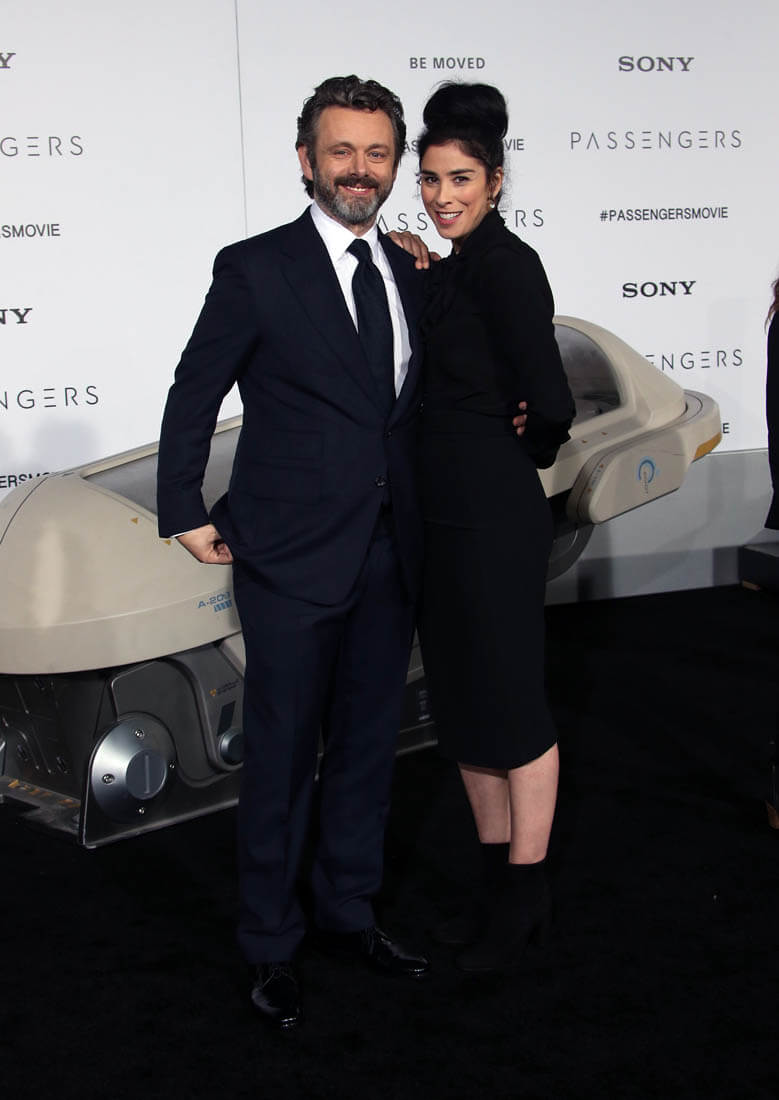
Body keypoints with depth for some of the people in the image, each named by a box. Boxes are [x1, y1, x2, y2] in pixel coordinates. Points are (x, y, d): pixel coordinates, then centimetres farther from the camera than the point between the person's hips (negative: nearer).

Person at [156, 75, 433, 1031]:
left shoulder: (413, 274, 9)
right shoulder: (254, 269, -7)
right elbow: (192, 398, -1)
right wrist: (187, 513, -3)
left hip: (388, 557, 6)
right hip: (292, 558, -5)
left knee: (367, 746, 16)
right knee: (282, 758, 5)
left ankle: (347, 913, 34)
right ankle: (270, 946, 21)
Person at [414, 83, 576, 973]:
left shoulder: (506, 264, -15)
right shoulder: (448, 266, 12)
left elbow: (548, 404, -19)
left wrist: (522, 456, -3)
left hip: (495, 518, -9)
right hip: (441, 517, 9)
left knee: (509, 706, 3)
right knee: (458, 702, 16)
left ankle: (524, 894, 20)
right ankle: (497, 879, 31)